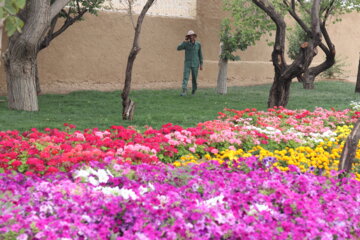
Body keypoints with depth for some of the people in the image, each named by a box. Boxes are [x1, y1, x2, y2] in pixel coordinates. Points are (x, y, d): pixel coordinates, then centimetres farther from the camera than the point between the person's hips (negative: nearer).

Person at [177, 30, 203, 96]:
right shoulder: (186, 43, -4)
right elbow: (178, 48, -18)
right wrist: (184, 41, -24)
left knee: (194, 78, 7)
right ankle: (184, 91, -19)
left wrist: (201, 64, 5)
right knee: (185, 77, -13)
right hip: (187, 63, -1)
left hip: (195, 64, 1)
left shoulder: (198, 44, 0)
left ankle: (194, 89, 31)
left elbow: (200, 54, 7)